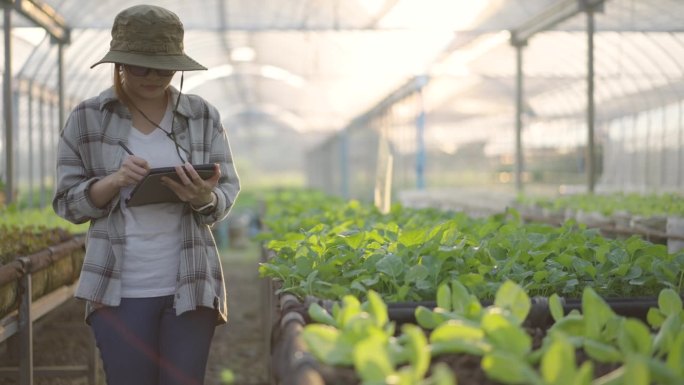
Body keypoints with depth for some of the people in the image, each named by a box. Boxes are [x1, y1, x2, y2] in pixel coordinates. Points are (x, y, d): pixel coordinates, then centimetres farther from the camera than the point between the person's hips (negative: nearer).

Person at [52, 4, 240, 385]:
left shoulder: (204, 116, 2)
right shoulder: (87, 119, 0)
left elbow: (228, 193, 6)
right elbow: (68, 203, 2)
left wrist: (204, 199, -18)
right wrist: (114, 181, -17)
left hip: (190, 286, 1)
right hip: (118, 290, 0)